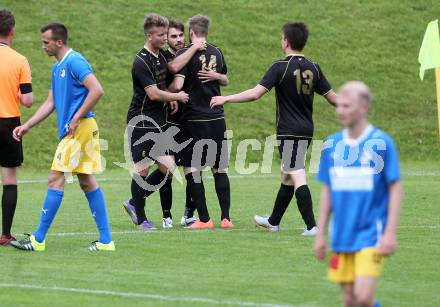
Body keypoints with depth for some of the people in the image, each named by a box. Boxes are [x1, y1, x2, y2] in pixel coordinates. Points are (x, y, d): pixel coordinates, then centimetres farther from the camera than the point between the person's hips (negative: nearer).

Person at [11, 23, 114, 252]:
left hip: (80, 128, -10)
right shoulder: (57, 67, 18)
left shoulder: (74, 61, -12)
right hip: (73, 130, 10)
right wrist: (27, 126, 17)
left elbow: (97, 90, -22)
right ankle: (105, 240, 7)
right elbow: (50, 103, 23)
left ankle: (38, 239, -5)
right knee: (87, 182, 8)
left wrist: (76, 119, -19)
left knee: (56, 179, -7)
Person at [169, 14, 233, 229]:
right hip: (217, 119, 5)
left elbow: (178, 85, -18)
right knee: (219, 169, 10)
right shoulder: (217, 53, 10)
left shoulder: (186, 53, -9)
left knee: (191, 169, 2)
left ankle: (204, 219, -2)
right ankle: (225, 218, 5)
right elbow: (225, 80, 26)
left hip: (195, 119, -5)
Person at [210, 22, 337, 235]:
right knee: (287, 177, 18)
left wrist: (226, 99, -11)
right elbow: (332, 97, 11)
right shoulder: (313, 68, 5)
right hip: (306, 130, 7)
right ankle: (273, 222, 31)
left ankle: (311, 226, -19)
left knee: (297, 177, -10)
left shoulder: (280, 67, -13)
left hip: (288, 132, -7)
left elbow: (255, 93, -19)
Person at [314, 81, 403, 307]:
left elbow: (395, 188, -5)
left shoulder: (381, 143, -8)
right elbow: (327, 191, 13)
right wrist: (321, 234, 11)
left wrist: (390, 232, -10)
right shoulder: (332, 144, 5)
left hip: (371, 235, -5)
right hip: (343, 236, 5)